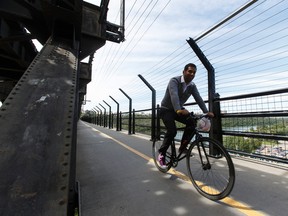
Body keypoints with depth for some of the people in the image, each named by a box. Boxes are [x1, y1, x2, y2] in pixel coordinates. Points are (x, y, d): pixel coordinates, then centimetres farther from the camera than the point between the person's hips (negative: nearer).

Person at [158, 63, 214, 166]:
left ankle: (182, 147, 0)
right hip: (166, 109, -5)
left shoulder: (192, 86, -1)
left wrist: (206, 112, -25)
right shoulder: (174, 80, -20)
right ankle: (161, 154, -3)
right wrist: (178, 110, -52)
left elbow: (198, 99, -11)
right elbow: (174, 95, -37)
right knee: (172, 131, -22)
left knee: (192, 122, -17)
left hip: (179, 110, 6)